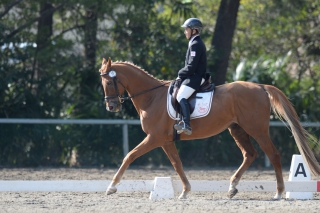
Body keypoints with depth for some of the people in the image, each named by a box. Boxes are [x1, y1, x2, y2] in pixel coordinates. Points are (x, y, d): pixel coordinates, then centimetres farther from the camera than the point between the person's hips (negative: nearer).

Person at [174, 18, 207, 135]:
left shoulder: (195, 45, -14)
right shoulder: (196, 43, 19)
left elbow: (191, 67, -20)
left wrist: (180, 74, -7)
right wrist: (182, 74, 12)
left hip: (195, 77, -11)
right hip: (194, 76, 11)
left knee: (181, 97, -25)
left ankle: (186, 125, -35)